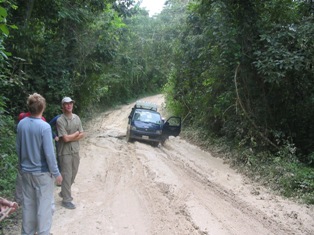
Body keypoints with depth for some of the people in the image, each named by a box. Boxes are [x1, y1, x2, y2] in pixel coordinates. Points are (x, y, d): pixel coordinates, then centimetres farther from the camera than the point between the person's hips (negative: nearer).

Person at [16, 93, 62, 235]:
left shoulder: (21, 124, -3)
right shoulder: (44, 127, -22)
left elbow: (18, 148, 7)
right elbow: (49, 153, -20)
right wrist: (56, 173, -10)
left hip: (26, 171, 6)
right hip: (42, 172, -6)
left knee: (28, 204, 18)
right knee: (44, 206, 7)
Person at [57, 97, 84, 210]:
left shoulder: (76, 118, 5)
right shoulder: (60, 120, -16)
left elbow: (81, 134, 2)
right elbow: (65, 138, -20)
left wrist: (71, 138, -13)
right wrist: (76, 133, -6)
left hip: (75, 150, 6)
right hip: (65, 152, -6)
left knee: (73, 174, 16)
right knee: (67, 175, -1)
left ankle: (64, 192, 35)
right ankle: (66, 199, 10)